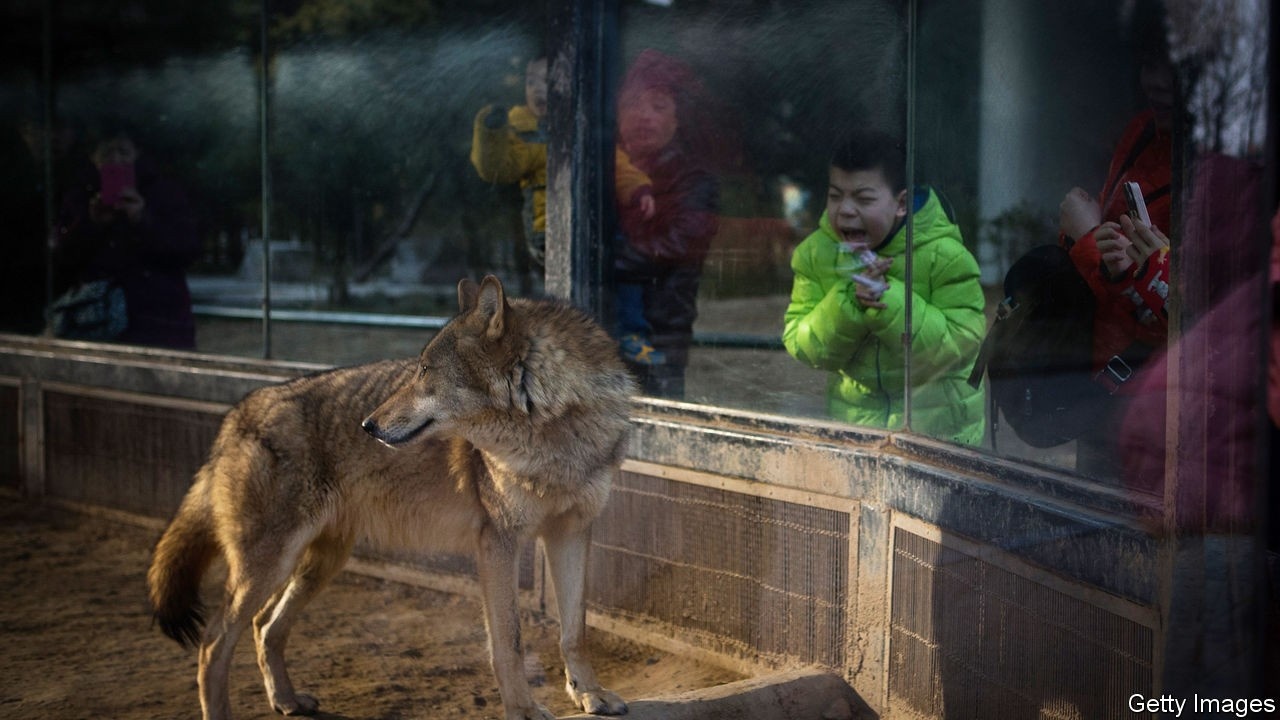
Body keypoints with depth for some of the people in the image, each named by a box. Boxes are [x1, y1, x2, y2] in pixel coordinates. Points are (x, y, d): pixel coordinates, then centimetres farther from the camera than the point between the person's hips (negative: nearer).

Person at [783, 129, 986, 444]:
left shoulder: (944, 256, -16)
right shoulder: (815, 253, -6)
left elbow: (961, 344, -23)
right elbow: (801, 346, -9)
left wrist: (890, 301, -30)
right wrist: (848, 303, -26)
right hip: (853, 418, 3)